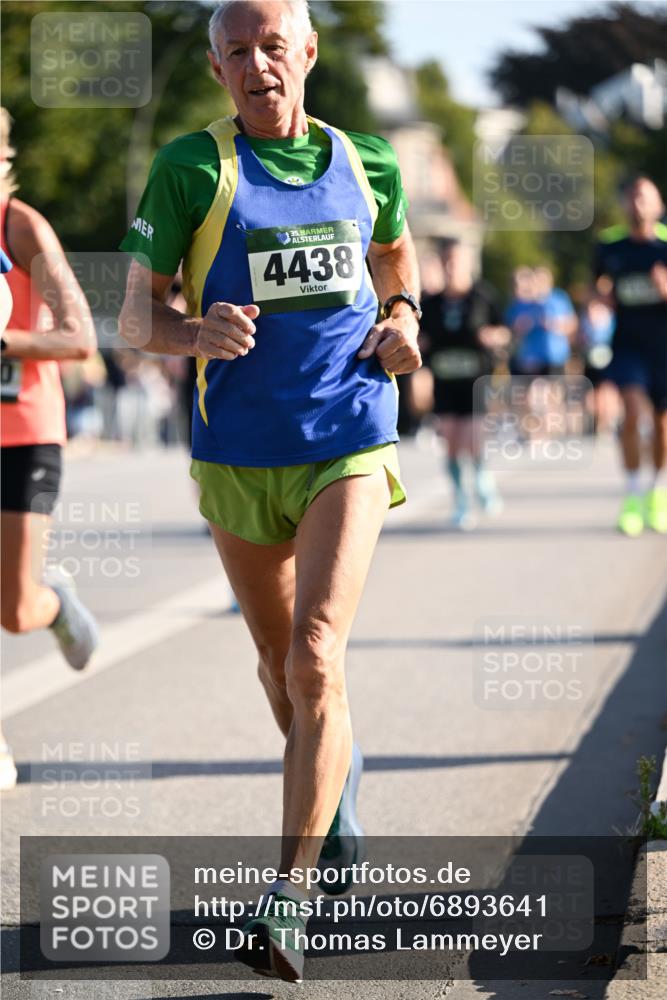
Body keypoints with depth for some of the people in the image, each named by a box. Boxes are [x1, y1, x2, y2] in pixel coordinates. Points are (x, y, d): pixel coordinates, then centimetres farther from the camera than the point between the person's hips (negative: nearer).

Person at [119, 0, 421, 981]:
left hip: (351, 445, -1)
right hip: (238, 452, 1)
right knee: (278, 661, 15)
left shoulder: (366, 162, 4)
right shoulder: (191, 167, -3)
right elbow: (135, 317, -3)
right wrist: (198, 332, -24)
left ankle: (288, 898, -17)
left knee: (315, 659, -17)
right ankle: (337, 773, 47)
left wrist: (403, 317, 5)